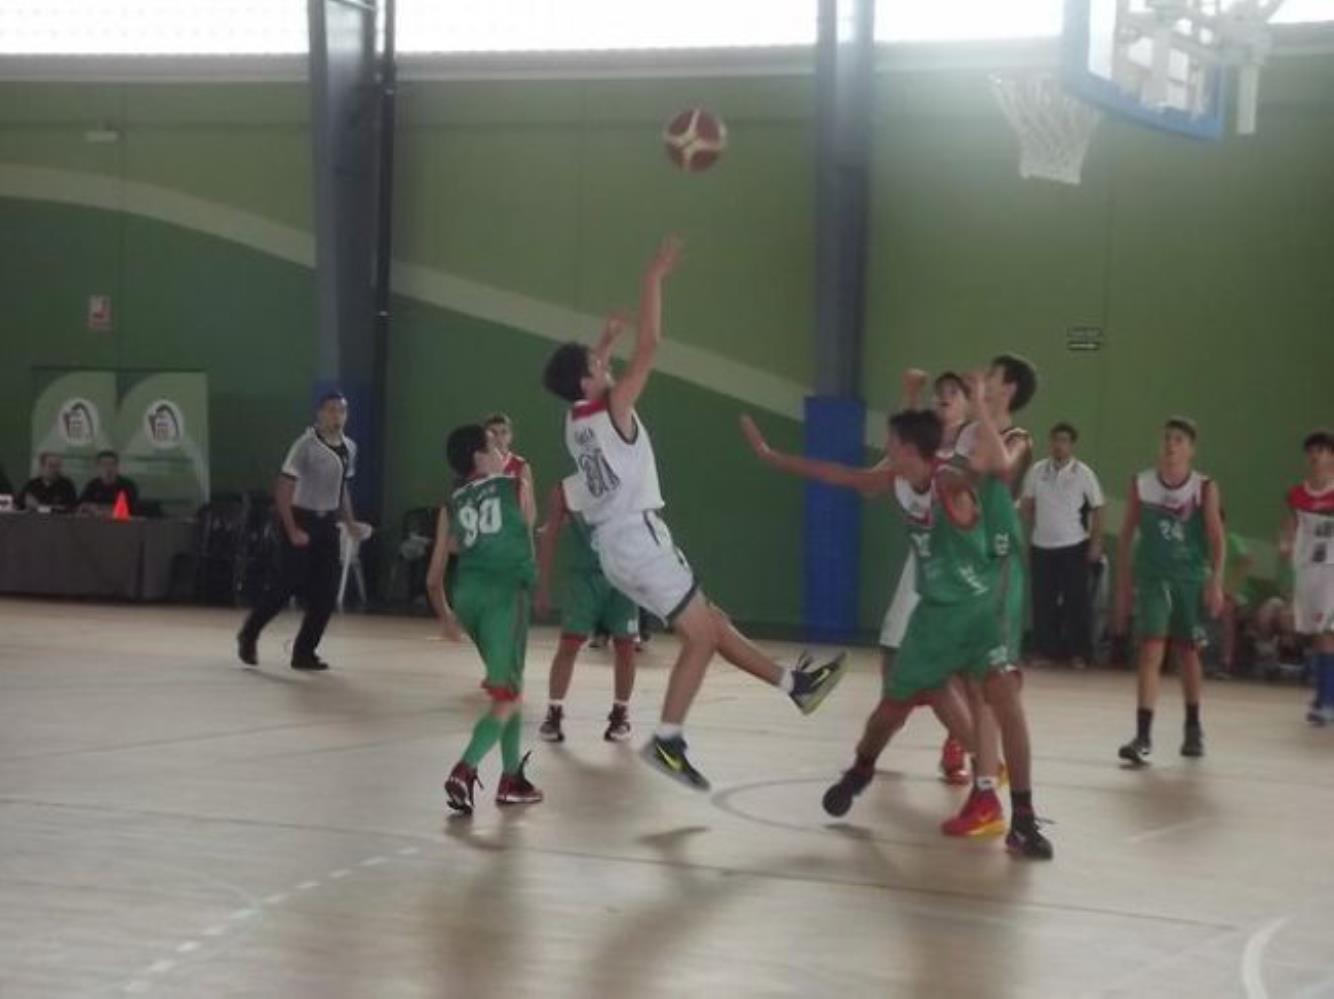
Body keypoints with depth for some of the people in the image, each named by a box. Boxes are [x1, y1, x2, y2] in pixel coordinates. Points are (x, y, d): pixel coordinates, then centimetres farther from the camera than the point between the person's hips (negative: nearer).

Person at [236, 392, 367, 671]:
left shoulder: (349, 448, 8)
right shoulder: (306, 445, -15)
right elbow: (283, 490, -16)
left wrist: (350, 522, 9)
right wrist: (292, 530, -21)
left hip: (327, 523, 7)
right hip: (300, 519, -7)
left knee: (327, 591, 1)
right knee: (287, 585, -4)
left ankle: (304, 652, 11)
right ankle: (249, 635, 18)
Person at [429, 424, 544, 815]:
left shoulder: (452, 504, 16)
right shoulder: (517, 486, 7)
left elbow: (434, 576, 16)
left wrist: (446, 617, 32)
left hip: (467, 594, 5)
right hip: (505, 591, -5)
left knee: (508, 687, 22)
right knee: (507, 695, -5)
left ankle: (512, 779, 26)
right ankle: (464, 771, -25)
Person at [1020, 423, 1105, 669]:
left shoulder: (1083, 473, -4)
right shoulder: (1037, 471, 3)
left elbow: (1097, 509, -1)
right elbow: (1026, 505, 15)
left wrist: (1096, 543, -7)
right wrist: (1038, 526, 4)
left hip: (1074, 547, -3)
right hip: (1041, 546, 3)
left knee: (1077, 601, -1)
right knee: (1043, 601, 6)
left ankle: (1079, 653, 5)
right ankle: (1046, 650, 15)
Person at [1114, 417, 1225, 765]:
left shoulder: (1204, 488, -3)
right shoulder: (1141, 484, 0)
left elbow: (1216, 538, -7)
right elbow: (1127, 536, 6)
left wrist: (1216, 582, -17)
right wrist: (1123, 585, 5)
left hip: (1191, 578, 0)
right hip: (1152, 577, 0)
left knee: (1188, 653, 13)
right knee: (1151, 651, -12)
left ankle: (1193, 729, 31)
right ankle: (1143, 736, -16)